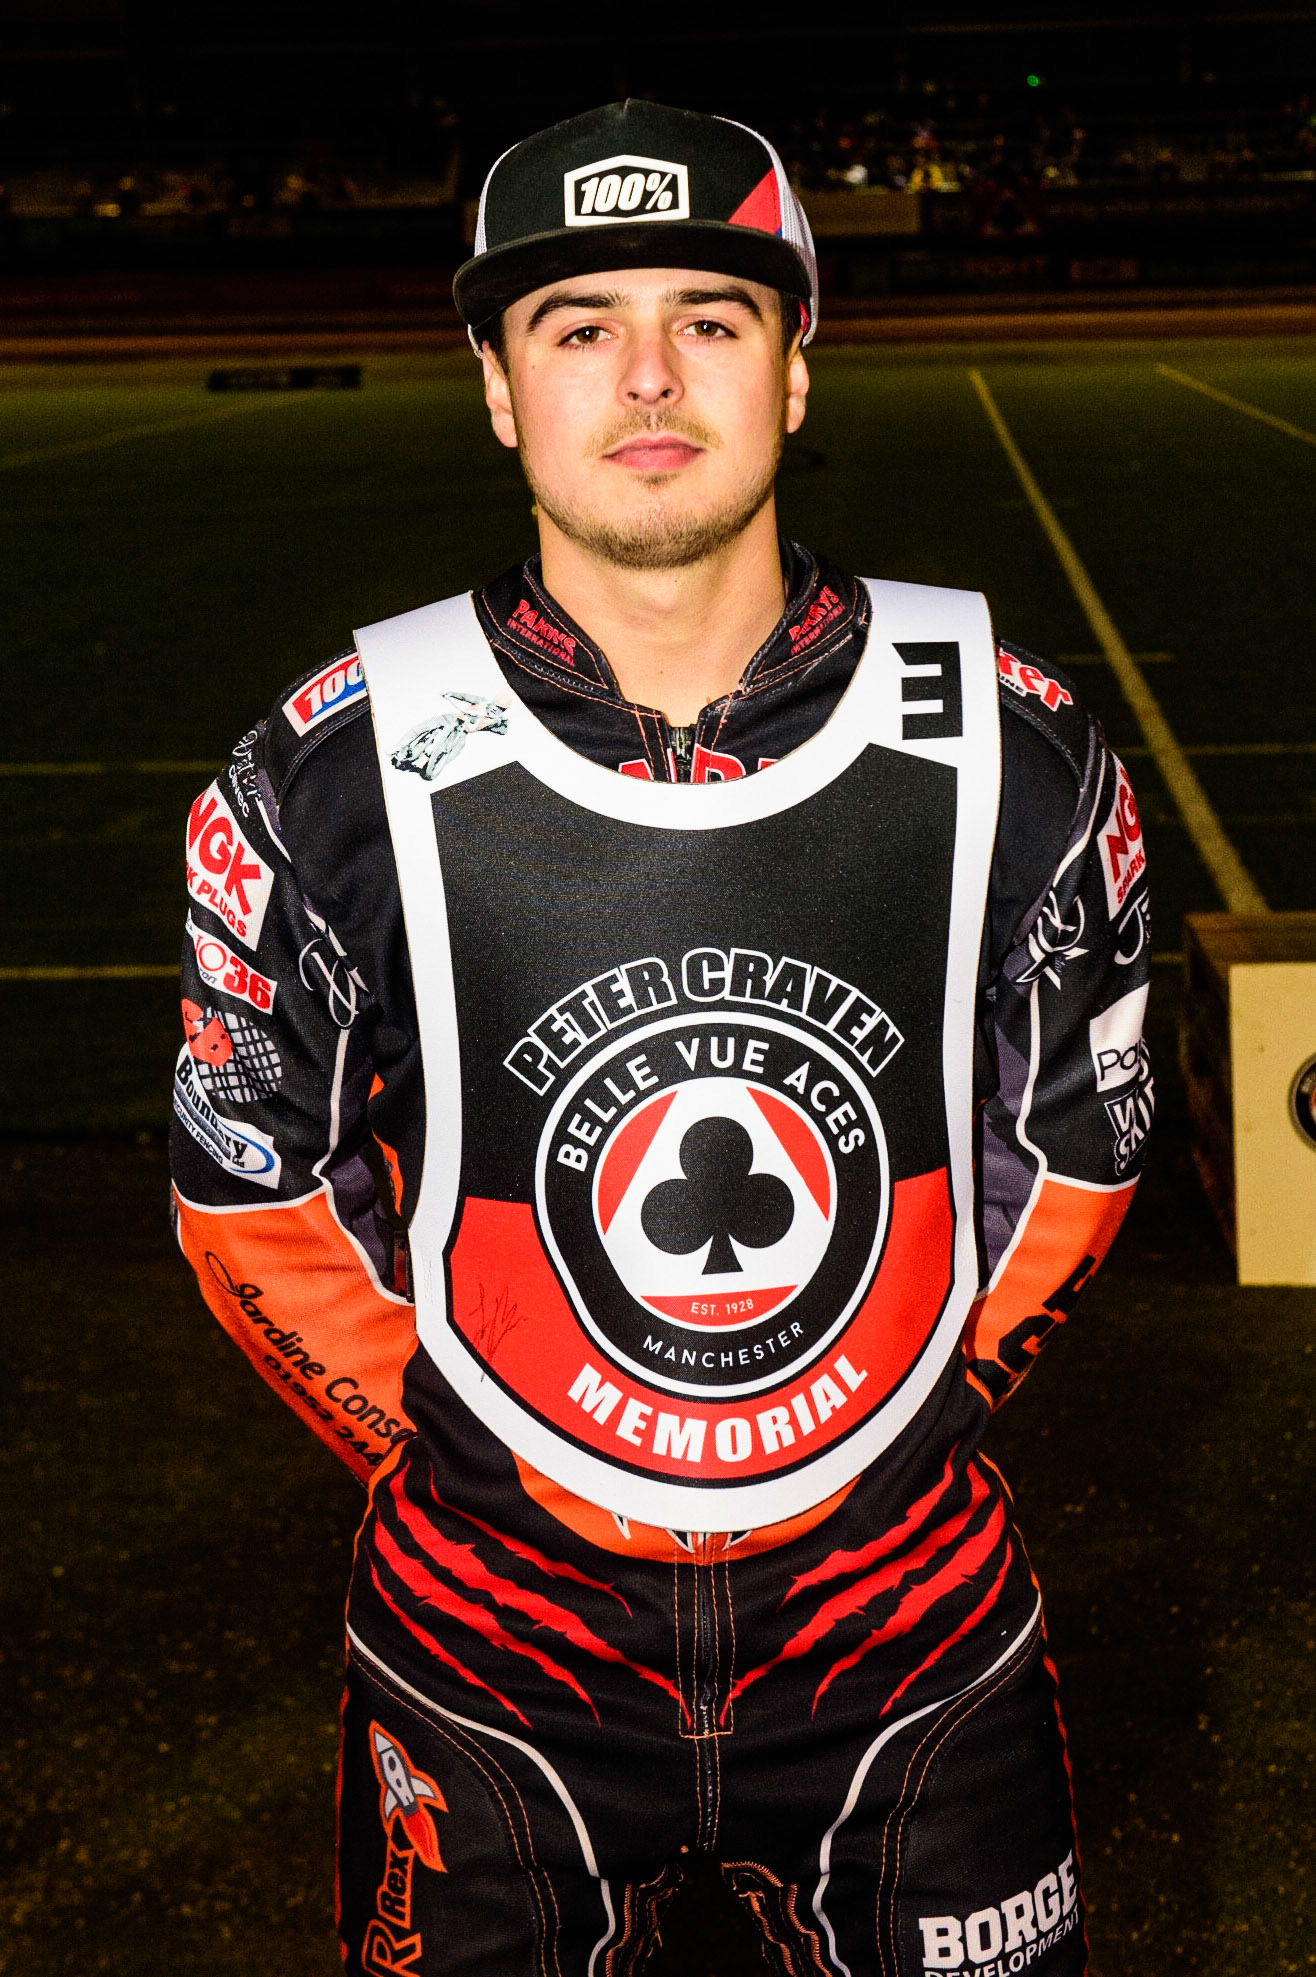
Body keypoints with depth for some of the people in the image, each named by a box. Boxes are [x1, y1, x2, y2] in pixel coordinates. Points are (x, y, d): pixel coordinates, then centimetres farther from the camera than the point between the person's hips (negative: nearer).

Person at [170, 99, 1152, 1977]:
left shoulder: (1011, 750, -8)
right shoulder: (338, 779, -12)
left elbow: (1077, 1141, 5)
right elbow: (255, 1192, 0)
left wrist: (916, 1412, 3)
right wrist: (461, 1454, 0)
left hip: (910, 1613, 1)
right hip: (493, 1642, -1)